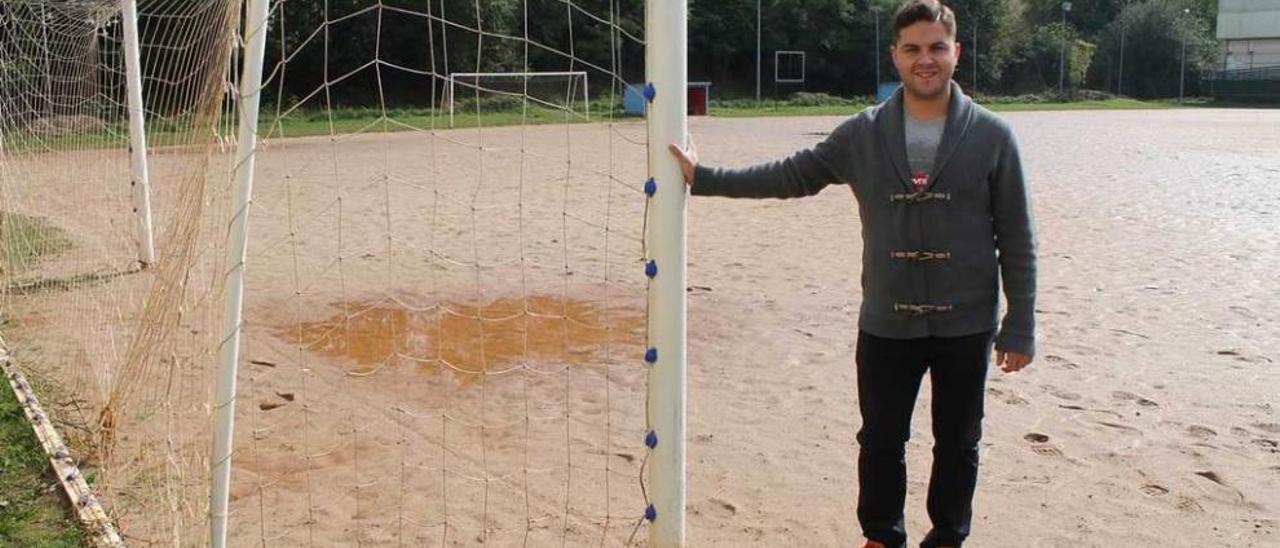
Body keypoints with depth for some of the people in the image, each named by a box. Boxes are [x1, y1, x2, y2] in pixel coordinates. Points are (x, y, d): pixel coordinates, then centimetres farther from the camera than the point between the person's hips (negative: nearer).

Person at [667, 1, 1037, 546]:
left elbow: (1016, 241, -3)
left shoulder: (991, 136, -5)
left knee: (957, 443, 13)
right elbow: (791, 176, 5)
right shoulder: (863, 134, 0)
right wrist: (702, 177, 1)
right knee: (880, 441, 12)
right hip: (885, 324, 1)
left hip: (965, 326, -1)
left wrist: (1019, 327, -4)